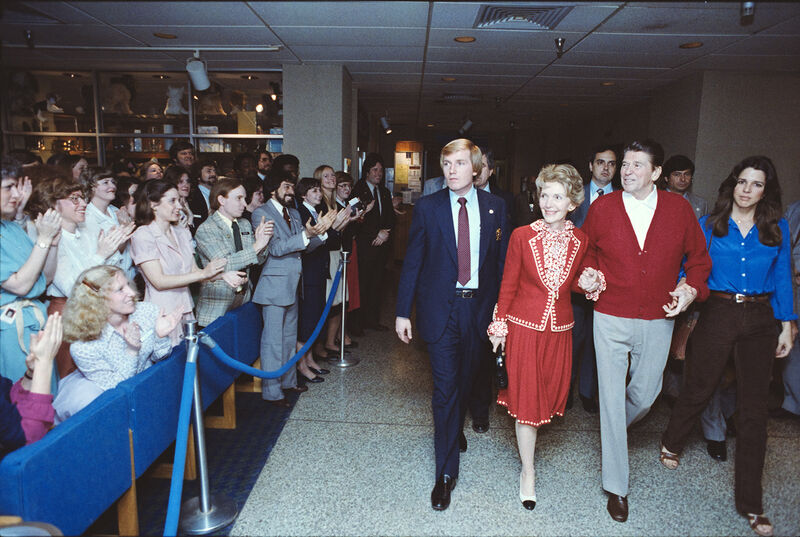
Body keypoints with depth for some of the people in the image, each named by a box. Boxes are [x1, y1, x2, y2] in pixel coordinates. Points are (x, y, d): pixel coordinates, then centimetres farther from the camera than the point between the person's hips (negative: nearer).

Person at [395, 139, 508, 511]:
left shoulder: (495, 207, 2)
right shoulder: (428, 207, -3)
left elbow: (502, 260, 4)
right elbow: (412, 262, -1)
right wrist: (403, 311, -4)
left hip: (479, 307, 2)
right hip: (440, 308, -2)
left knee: (465, 379, 19)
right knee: (445, 387, -2)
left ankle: (454, 428, 49)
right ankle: (446, 471, 11)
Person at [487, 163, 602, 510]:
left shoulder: (580, 241, -2)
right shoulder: (522, 236, -10)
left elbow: (572, 283, 12)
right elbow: (508, 284, -3)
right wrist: (499, 325, -2)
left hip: (559, 329, 3)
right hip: (524, 325, -3)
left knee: (550, 391, 16)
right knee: (526, 397, 4)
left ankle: (526, 438, 46)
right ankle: (528, 471, 20)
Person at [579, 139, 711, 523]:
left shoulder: (679, 208, -1)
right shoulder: (602, 207, -3)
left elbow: (698, 257, 10)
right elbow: (585, 249, 13)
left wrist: (690, 288, -7)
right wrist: (590, 274, -6)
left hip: (658, 322, 2)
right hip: (611, 320, -1)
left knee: (645, 395, 15)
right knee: (611, 399, 2)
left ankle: (613, 430, 51)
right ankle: (616, 487, 17)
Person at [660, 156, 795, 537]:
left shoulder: (777, 229, 6)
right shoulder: (708, 225, 1)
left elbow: (782, 279, 8)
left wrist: (786, 326, 6)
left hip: (760, 319, 2)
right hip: (717, 315, -2)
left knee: (753, 408, 4)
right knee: (698, 389, 6)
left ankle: (750, 503, 15)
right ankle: (671, 443, 39)